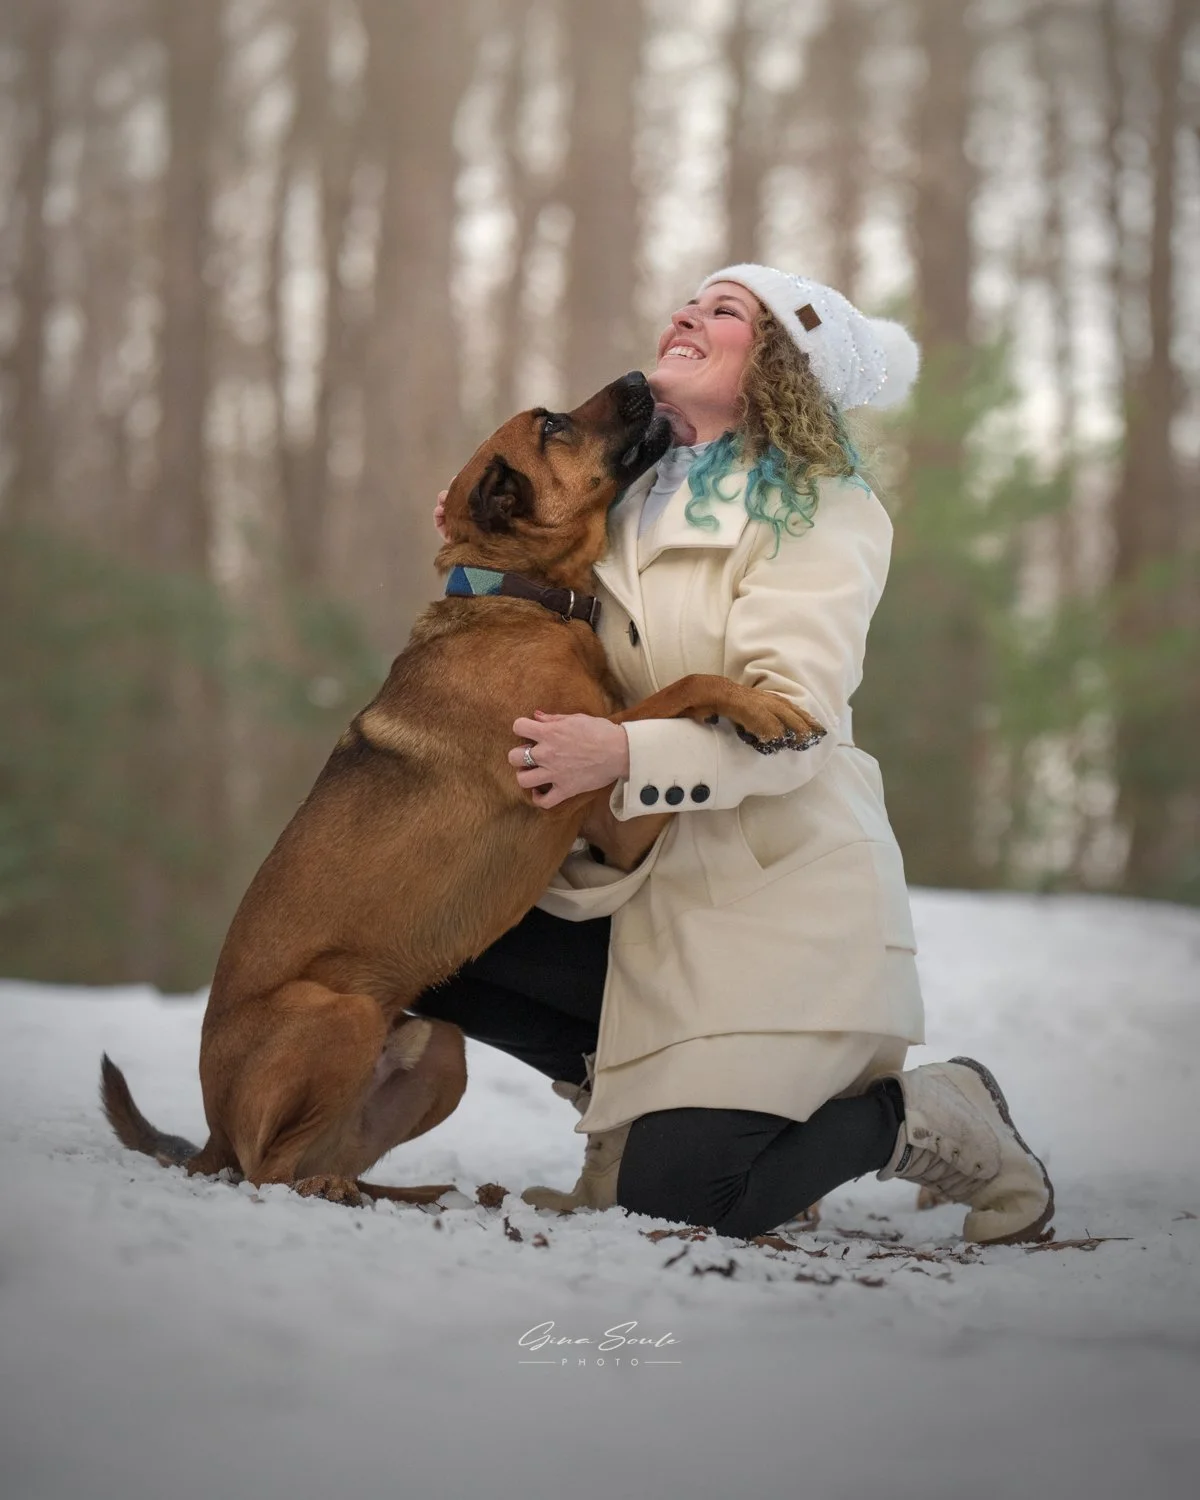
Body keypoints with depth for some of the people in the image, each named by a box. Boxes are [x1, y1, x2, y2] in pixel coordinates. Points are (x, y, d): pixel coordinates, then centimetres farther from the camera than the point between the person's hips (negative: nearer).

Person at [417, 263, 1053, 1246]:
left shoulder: (819, 512, -9)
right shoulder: (638, 501, 13)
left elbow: (791, 724, -20)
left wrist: (624, 757, -33)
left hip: (785, 895, -7)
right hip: (652, 890, 7)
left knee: (675, 1197, -16)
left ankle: (934, 1119, 10)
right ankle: (633, 1094, 10)